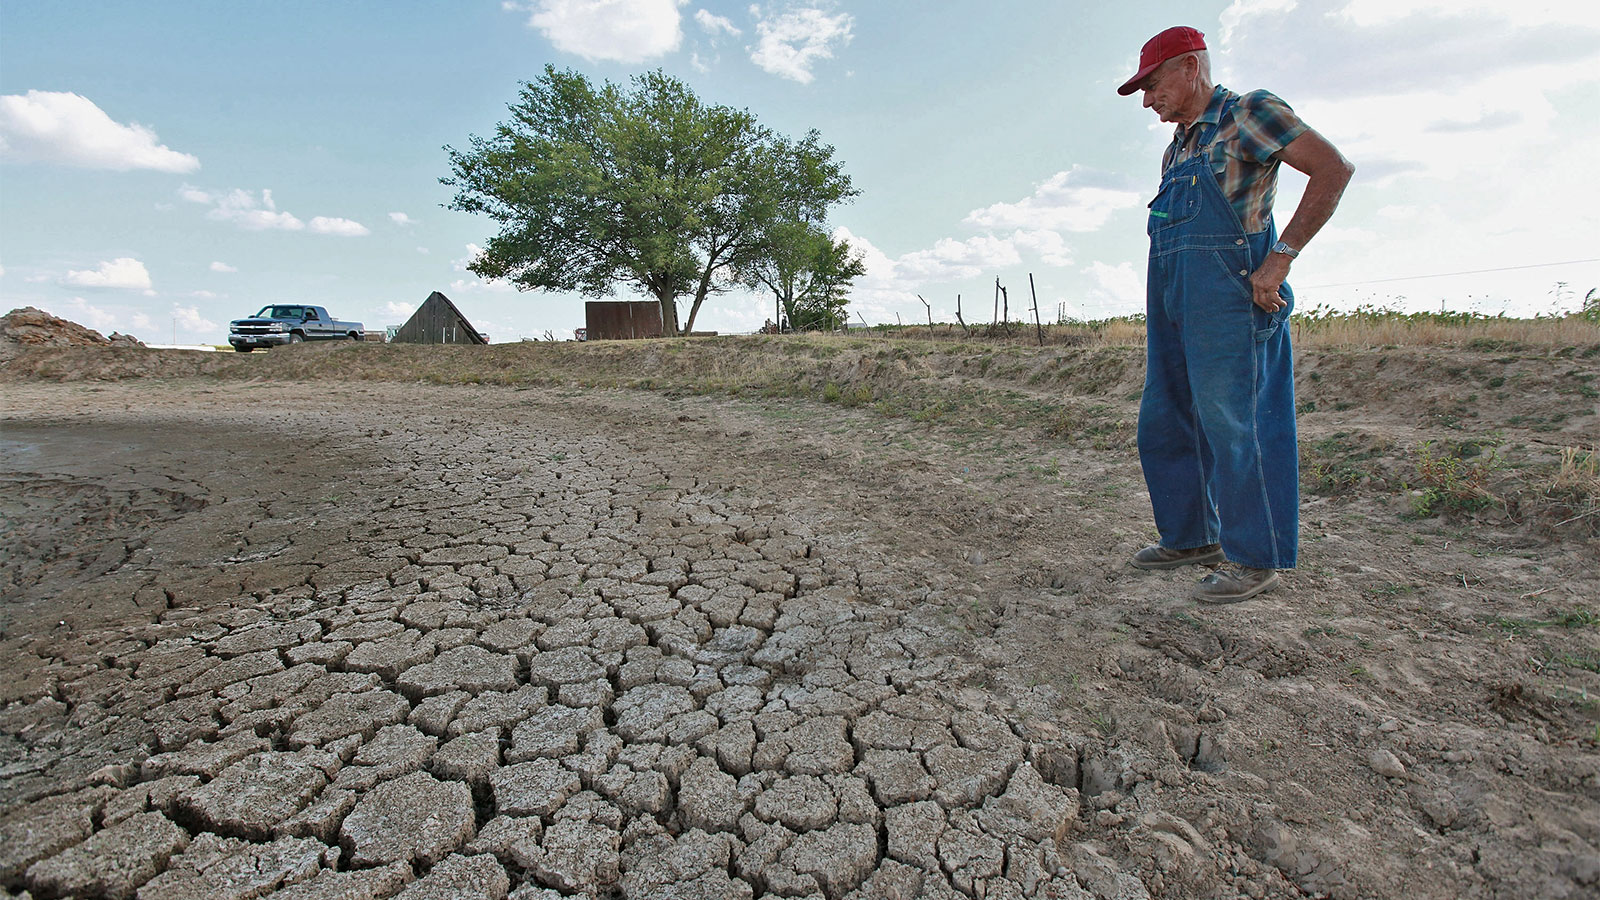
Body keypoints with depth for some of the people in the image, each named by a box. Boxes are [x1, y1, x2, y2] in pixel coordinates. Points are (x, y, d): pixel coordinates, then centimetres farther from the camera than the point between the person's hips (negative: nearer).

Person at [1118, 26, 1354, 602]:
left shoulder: (1248, 114, -2)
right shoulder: (1176, 150, 22)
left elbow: (1334, 169, -10)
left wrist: (1279, 258, -18)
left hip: (1226, 294, -9)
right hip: (1171, 301, 9)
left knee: (1231, 424, -8)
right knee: (1164, 424, 9)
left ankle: (1255, 559, 2)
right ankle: (1191, 537, 21)